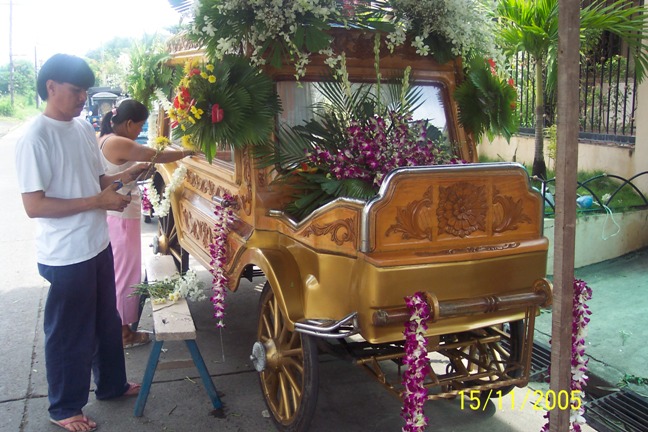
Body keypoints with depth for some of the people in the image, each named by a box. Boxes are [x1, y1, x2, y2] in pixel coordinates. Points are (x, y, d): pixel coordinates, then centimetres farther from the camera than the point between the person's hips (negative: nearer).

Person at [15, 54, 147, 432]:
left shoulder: (85, 128, 5)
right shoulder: (36, 138, -19)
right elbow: (34, 205, -22)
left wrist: (124, 176, -4)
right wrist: (98, 201, -23)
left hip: (98, 245, 8)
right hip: (66, 256, -8)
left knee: (107, 322, 23)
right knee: (70, 333, 9)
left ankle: (112, 384, 44)